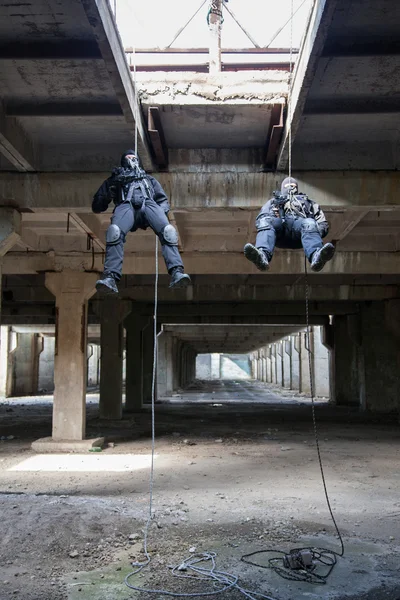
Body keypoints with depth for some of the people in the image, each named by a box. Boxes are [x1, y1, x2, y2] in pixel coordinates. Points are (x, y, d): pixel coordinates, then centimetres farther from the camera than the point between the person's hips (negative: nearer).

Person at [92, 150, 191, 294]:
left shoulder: (149, 179, 43)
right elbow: (97, 206, 33)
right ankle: (110, 278, -50)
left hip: (149, 204, 1)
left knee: (168, 231, -34)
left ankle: (177, 273, -49)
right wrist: (108, 194, 11)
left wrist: (162, 211, 7)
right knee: (114, 232, -39)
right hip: (126, 205, -1)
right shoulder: (115, 179, 39)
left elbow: (163, 200, 31)